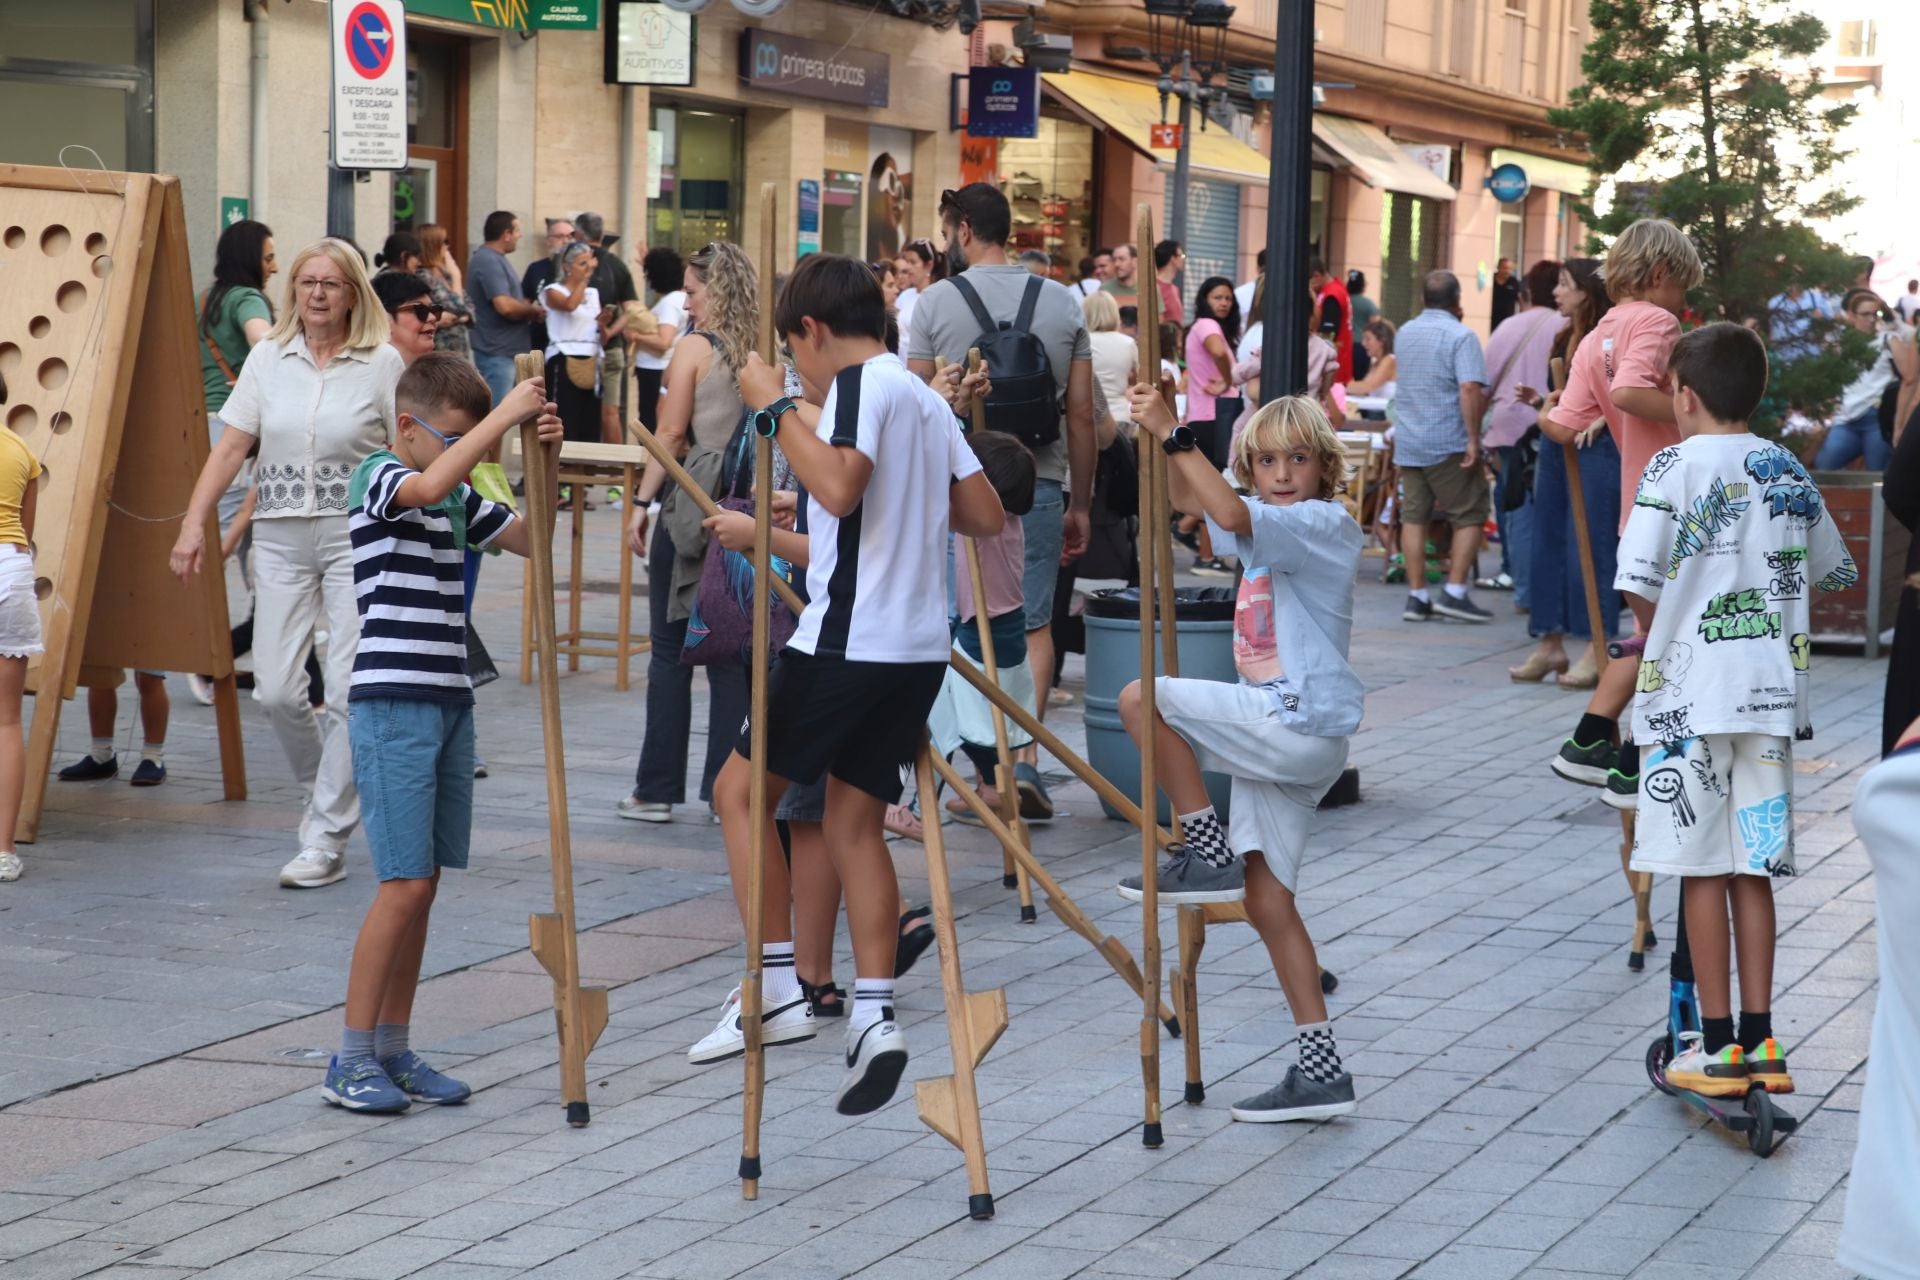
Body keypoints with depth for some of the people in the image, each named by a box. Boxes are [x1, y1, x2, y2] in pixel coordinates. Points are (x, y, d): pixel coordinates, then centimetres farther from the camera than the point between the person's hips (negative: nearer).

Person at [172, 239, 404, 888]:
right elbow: (230, 448, 6)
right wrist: (194, 522, -3)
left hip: (357, 538, -3)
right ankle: (326, 793, 26)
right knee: (276, 688, -2)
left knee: (350, 690, -8)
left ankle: (325, 842, -1)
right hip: (280, 536, 3)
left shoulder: (383, 363, -2)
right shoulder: (268, 359, 7)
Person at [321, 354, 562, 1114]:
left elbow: (529, 538, 19)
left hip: (448, 703, 8)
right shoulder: (378, 479, -8)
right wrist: (507, 415, -28)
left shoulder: (458, 499, 16)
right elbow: (429, 485, -30)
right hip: (393, 706, -8)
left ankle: (394, 1051, 14)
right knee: (405, 882, -11)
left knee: (424, 883, 8)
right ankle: (351, 1061, -6)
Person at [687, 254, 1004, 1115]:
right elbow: (985, 516, 17)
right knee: (855, 821, 11)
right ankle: (874, 1018, 2)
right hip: (917, 647, 9)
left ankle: (779, 988, -1)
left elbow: (837, 488, -26)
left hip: (849, 641, -8)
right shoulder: (925, 398, 16)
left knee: (740, 789, 4)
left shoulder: (862, 385, -9)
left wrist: (775, 409, -16)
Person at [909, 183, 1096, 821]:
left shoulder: (937, 302, -2)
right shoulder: (1062, 302, 5)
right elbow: (1082, 415, 5)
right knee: (1033, 624, 4)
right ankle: (1026, 760, -11)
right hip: (1039, 482, 1)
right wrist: (1080, 504, 13)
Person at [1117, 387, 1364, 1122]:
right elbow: (1188, 500, 28)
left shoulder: (1326, 524, -9)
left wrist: (1174, 435, -26)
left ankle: (1208, 855, -8)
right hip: (1276, 736, 10)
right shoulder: (1271, 526, 17)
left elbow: (1231, 515, -27)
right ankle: (1321, 1071, 9)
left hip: (1303, 728, -10)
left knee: (1142, 699, -14)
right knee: (1265, 900, 7)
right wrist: (1162, 432, 12)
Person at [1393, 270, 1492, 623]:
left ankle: (1417, 597, 6)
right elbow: (1470, 389, -21)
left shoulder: (1404, 333, 11)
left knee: (1413, 516, 7)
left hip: (1407, 443, 6)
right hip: (1448, 444, -6)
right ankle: (1455, 592, -4)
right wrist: (1473, 438, -19)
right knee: (1469, 515, 3)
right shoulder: (1461, 336, -11)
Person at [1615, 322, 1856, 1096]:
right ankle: (1759, 1043, 12)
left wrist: (1662, 630, 4)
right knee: (1753, 868, 10)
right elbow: (1833, 573, 18)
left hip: (1691, 691, -5)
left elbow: (1638, 582, -16)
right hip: (1772, 690, 5)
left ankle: (1718, 1046, 3)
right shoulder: (1788, 472, 8)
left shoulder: (1676, 466, -9)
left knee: (1703, 868, 1)